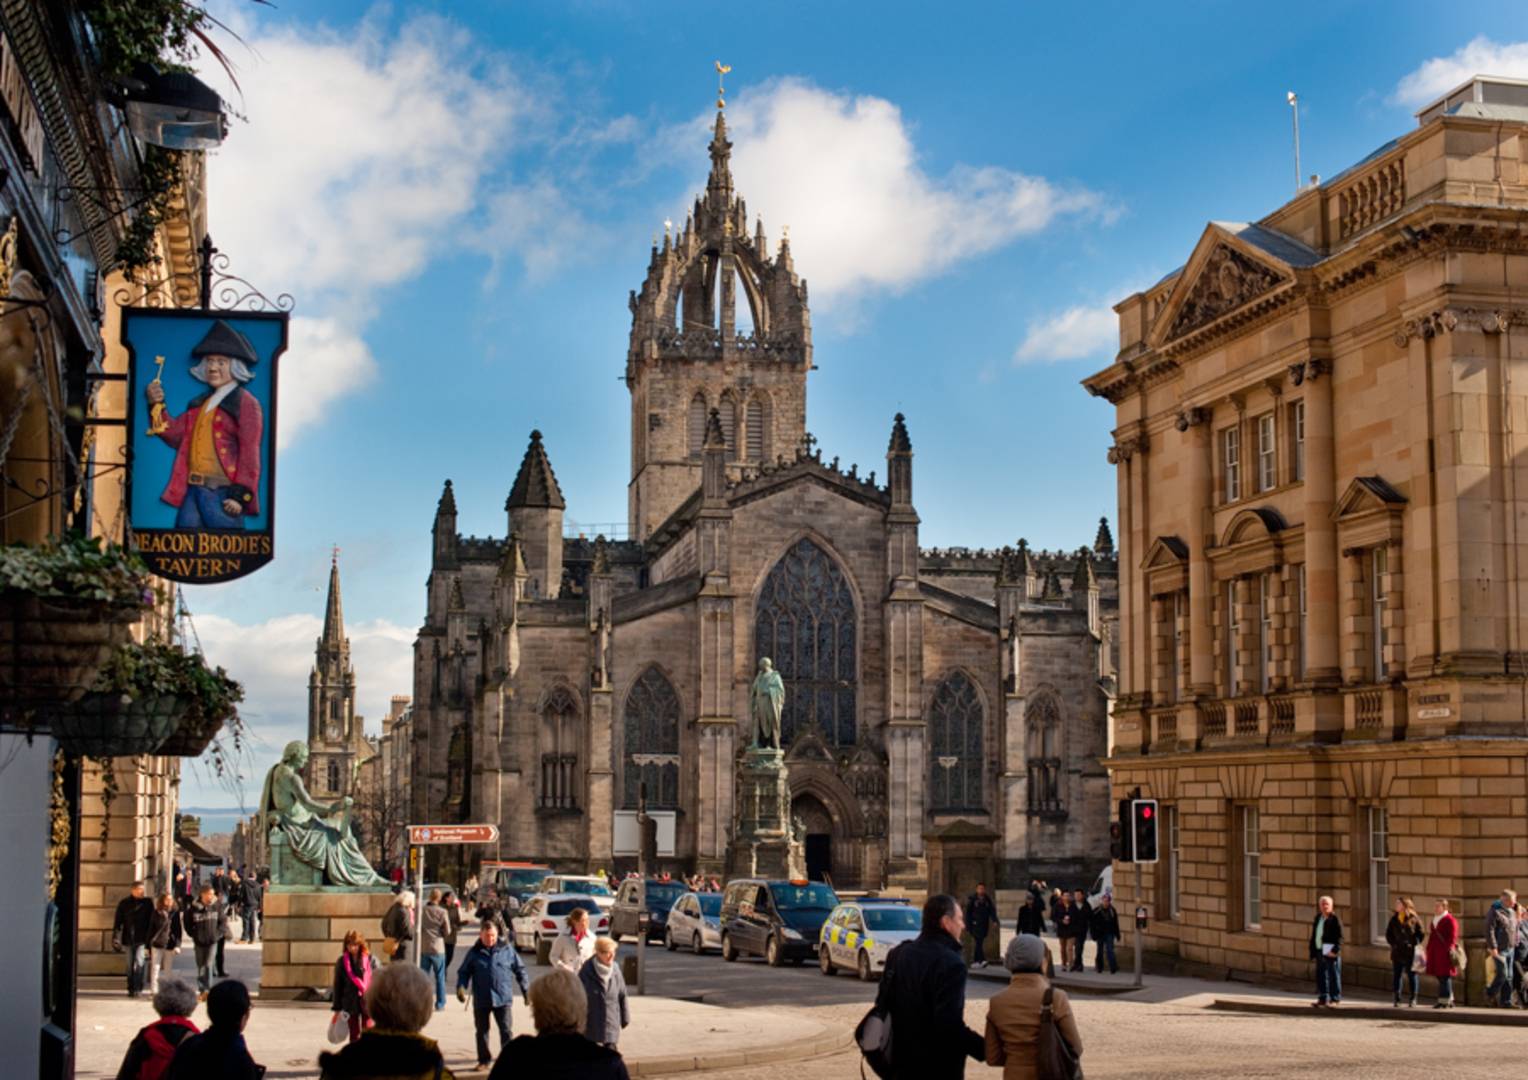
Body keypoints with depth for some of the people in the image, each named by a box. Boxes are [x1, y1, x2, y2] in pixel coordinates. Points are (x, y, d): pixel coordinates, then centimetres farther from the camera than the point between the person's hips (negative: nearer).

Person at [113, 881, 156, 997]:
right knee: (130, 965, 10)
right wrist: (116, 937, -3)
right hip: (128, 939, 2)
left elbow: (151, 922, 2)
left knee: (139, 963, -14)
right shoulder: (124, 903, 3)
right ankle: (131, 988, 19)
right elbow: (118, 921, 4)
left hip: (142, 939, -2)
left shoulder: (148, 903, 1)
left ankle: (137, 988, -12)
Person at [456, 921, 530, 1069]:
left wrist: (526, 989, 9)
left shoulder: (507, 950, 4)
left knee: (505, 1029, -4)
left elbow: (520, 970, 10)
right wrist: (461, 987, -12)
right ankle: (484, 1060, 20)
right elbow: (464, 972, 6)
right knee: (482, 1030, 8)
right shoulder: (474, 953, 4)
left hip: (503, 998, -1)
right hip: (481, 1000, 1)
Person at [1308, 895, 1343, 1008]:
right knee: (1321, 976, 10)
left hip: (1330, 953, -7)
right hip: (1319, 951, 7)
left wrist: (1335, 950, -20)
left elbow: (1339, 937, -12)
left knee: (1333, 975, 0)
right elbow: (1314, 936, 19)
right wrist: (1313, 952, 15)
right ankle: (1322, 998, 18)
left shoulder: (1335, 919, -7)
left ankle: (1334, 999, 6)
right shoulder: (1317, 919, 15)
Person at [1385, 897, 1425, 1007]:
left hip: (1410, 952, -4)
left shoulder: (1414, 918, -3)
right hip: (1397, 952, 4)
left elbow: (1421, 934, -1)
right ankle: (1397, 999, 9)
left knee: (1411, 975, 2)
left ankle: (1413, 999, 8)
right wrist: (1393, 943, 3)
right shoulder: (1394, 919, 8)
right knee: (1396, 975, 3)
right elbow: (1388, 933, 15)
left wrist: (1414, 944, -8)